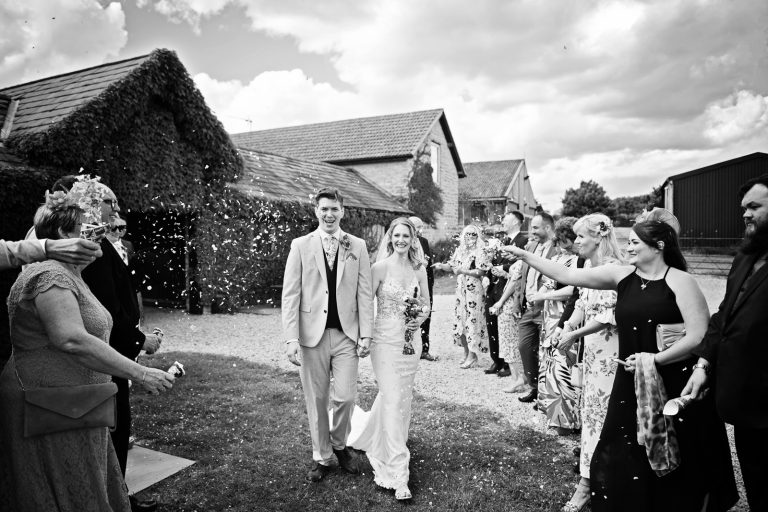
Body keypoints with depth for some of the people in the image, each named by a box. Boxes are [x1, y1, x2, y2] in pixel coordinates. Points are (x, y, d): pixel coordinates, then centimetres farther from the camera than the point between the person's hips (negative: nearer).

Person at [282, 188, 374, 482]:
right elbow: (290, 294, -3)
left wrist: (366, 334, -4)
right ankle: (321, 458, 29)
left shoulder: (357, 246, 4)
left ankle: (339, 445, 30)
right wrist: (291, 338, -10)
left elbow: (365, 293, 2)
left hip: (346, 335, 1)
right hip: (312, 334, 0)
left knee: (345, 397, 0)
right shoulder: (301, 246, 1)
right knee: (316, 400, 9)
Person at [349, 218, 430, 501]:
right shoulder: (380, 267, -9)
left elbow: (426, 303, 16)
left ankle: (378, 443, 44)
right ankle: (397, 474, 3)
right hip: (385, 340, -5)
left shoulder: (419, 269, 4)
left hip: (411, 340, 5)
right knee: (393, 401, -6)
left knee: (402, 398, 17)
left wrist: (421, 318, -4)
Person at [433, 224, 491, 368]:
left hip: (474, 291, -6)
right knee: (460, 321, 8)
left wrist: (463, 271, -19)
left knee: (472, 322, -5)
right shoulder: (459, 250, 13)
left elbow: (481, 272, -13)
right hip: (461, 290, 6)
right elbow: (451, 265, 15)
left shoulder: (480, 251, -6)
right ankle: (466, 353, 20)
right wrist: (441, 266, -4)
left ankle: (472, 356, 2)